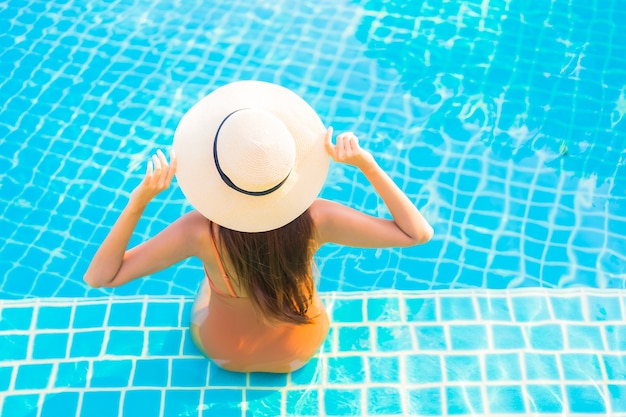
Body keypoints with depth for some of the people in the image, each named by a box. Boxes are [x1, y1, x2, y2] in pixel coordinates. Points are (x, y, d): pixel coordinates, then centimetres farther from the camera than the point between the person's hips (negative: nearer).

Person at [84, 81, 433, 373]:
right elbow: (418, 233, -26)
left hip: (224, 352, 0)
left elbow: (99, 276, -29)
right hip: (302, 350, 1)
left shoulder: (201, 232, -39)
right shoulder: (313, 221, -37)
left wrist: (140, 199, -37)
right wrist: (366, 164, -31)